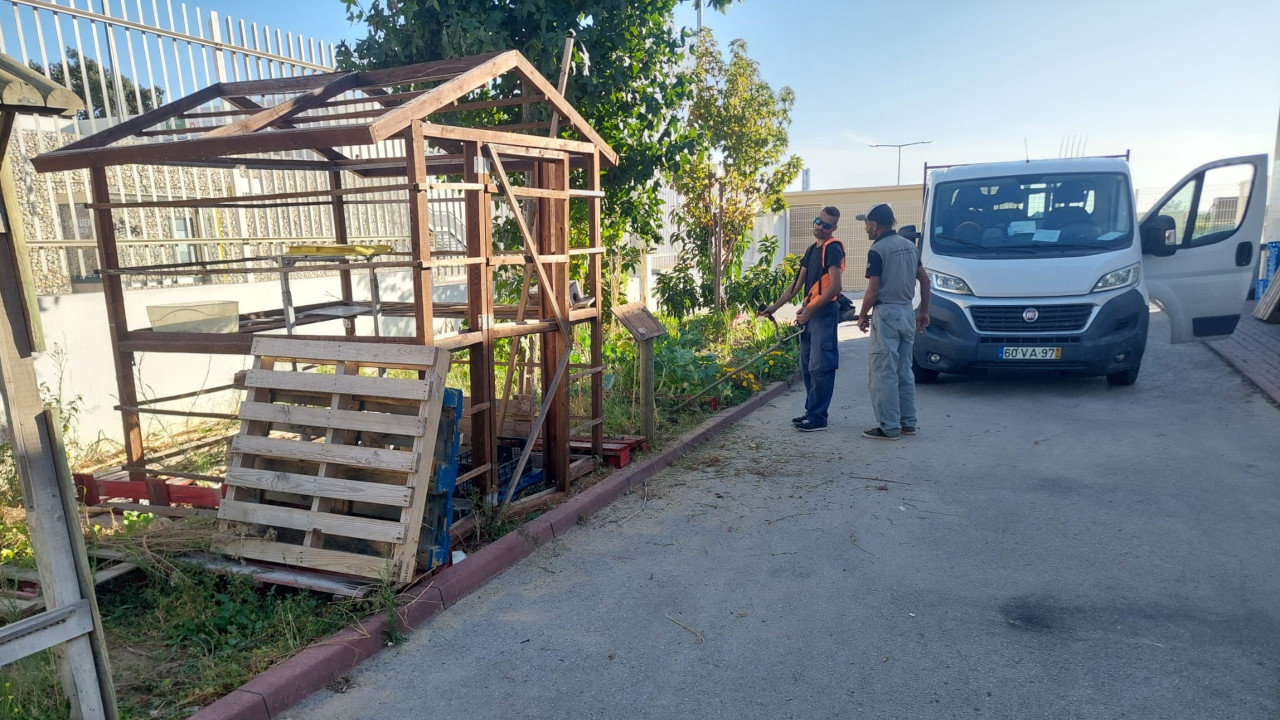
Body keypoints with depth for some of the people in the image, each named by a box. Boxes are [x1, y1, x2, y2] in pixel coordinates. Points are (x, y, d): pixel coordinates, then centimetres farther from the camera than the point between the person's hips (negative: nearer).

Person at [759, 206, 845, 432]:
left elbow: (835, 286, -19)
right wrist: (774, 307, 17)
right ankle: (811, 411, 22)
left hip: (824, 313, -9)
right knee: (807, 366, 13)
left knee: (819, 366, -7)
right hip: (809, 314, 9)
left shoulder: (832, 248, -10)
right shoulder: (811, 250, 18)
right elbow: (798, 284, 21)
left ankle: (818, 417, -3)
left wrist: (811, 310, -25)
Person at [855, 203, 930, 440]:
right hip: (907, 313, 8)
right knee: (904, 371, 15)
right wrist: (924, 311, 21)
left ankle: (889, 427, -2)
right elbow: (925, 280, 15)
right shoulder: (909, 245, 12)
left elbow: (873, 290, -15)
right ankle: (908, 423, 21)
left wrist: (862, 316, -2)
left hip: (886, 314, -8)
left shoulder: (878, 249, -12)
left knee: (883, 373, -3)